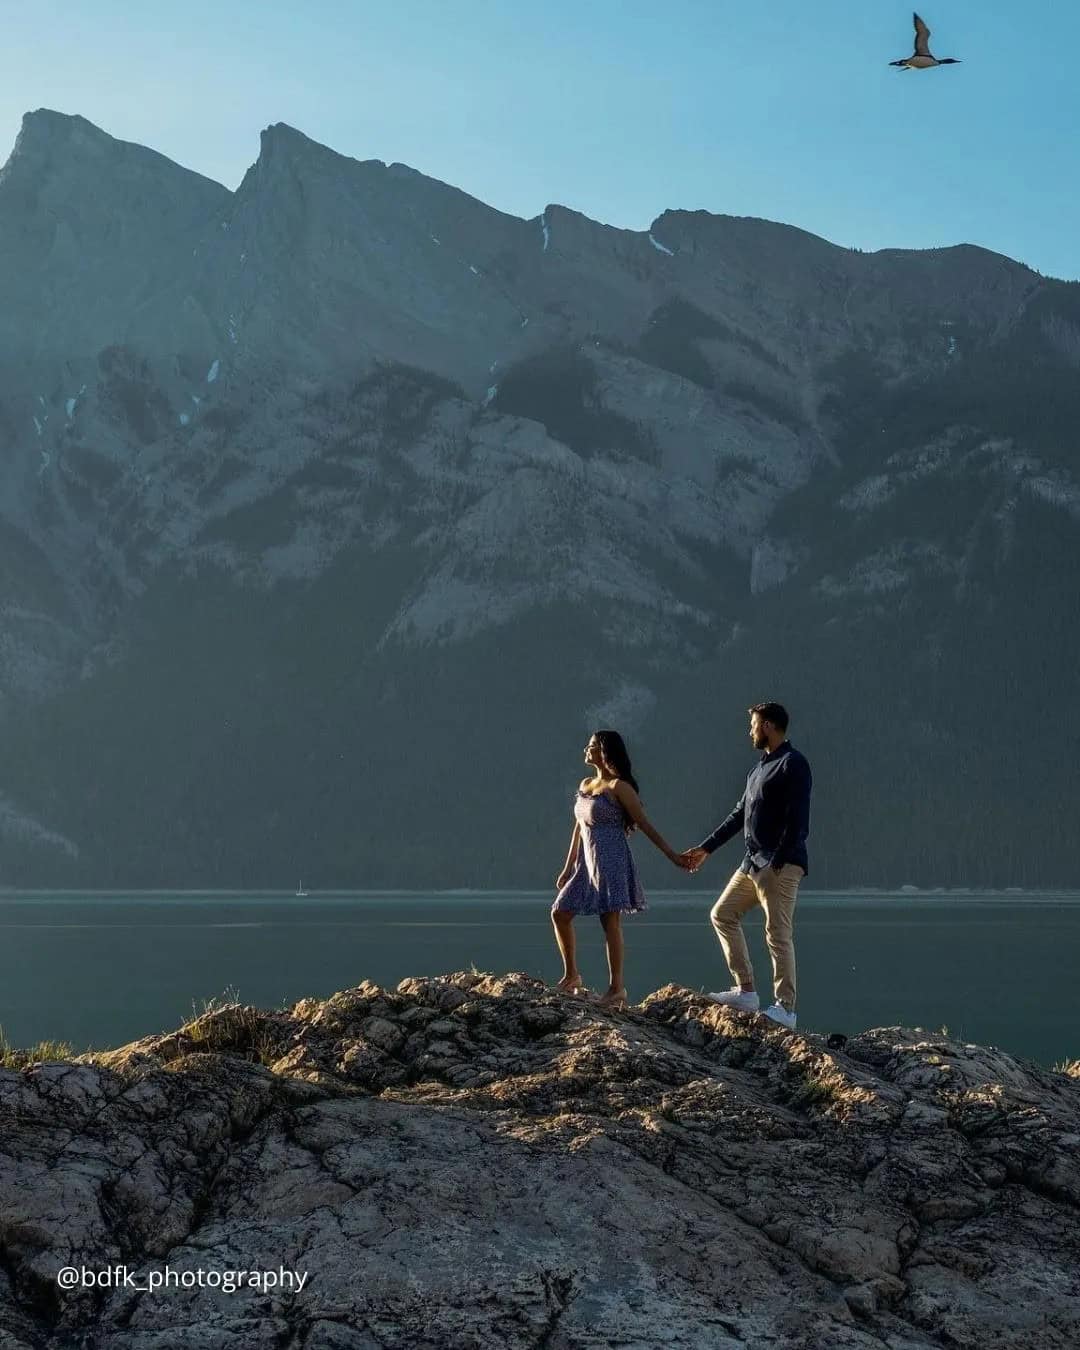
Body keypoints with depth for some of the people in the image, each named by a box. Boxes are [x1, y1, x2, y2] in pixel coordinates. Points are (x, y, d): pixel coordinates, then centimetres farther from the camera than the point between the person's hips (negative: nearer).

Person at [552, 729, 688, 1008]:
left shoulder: (618, 787, -9)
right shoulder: (585, 785, 15)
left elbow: (645, 825, -9)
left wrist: (672, 855, -13)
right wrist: (568, 867, 21)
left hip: (611, 860, -8)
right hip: (588, 862, 8)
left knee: (610, 922, -8)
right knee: (560, 913, 8)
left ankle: (617, 988, -5)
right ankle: (571, 975, 21)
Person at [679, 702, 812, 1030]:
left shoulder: (793, 764, -11)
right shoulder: (760, 767, 19)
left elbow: (798, 820, -19)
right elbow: (739, 814, 25)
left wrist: (777, 863, -24)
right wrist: (705, 849, 26)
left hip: (780, 865, -10)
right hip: (753, 862, 10)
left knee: (778, 935, -9)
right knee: (722, 914, 11)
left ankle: (785, 1008, -5)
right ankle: (746, 991, 12)